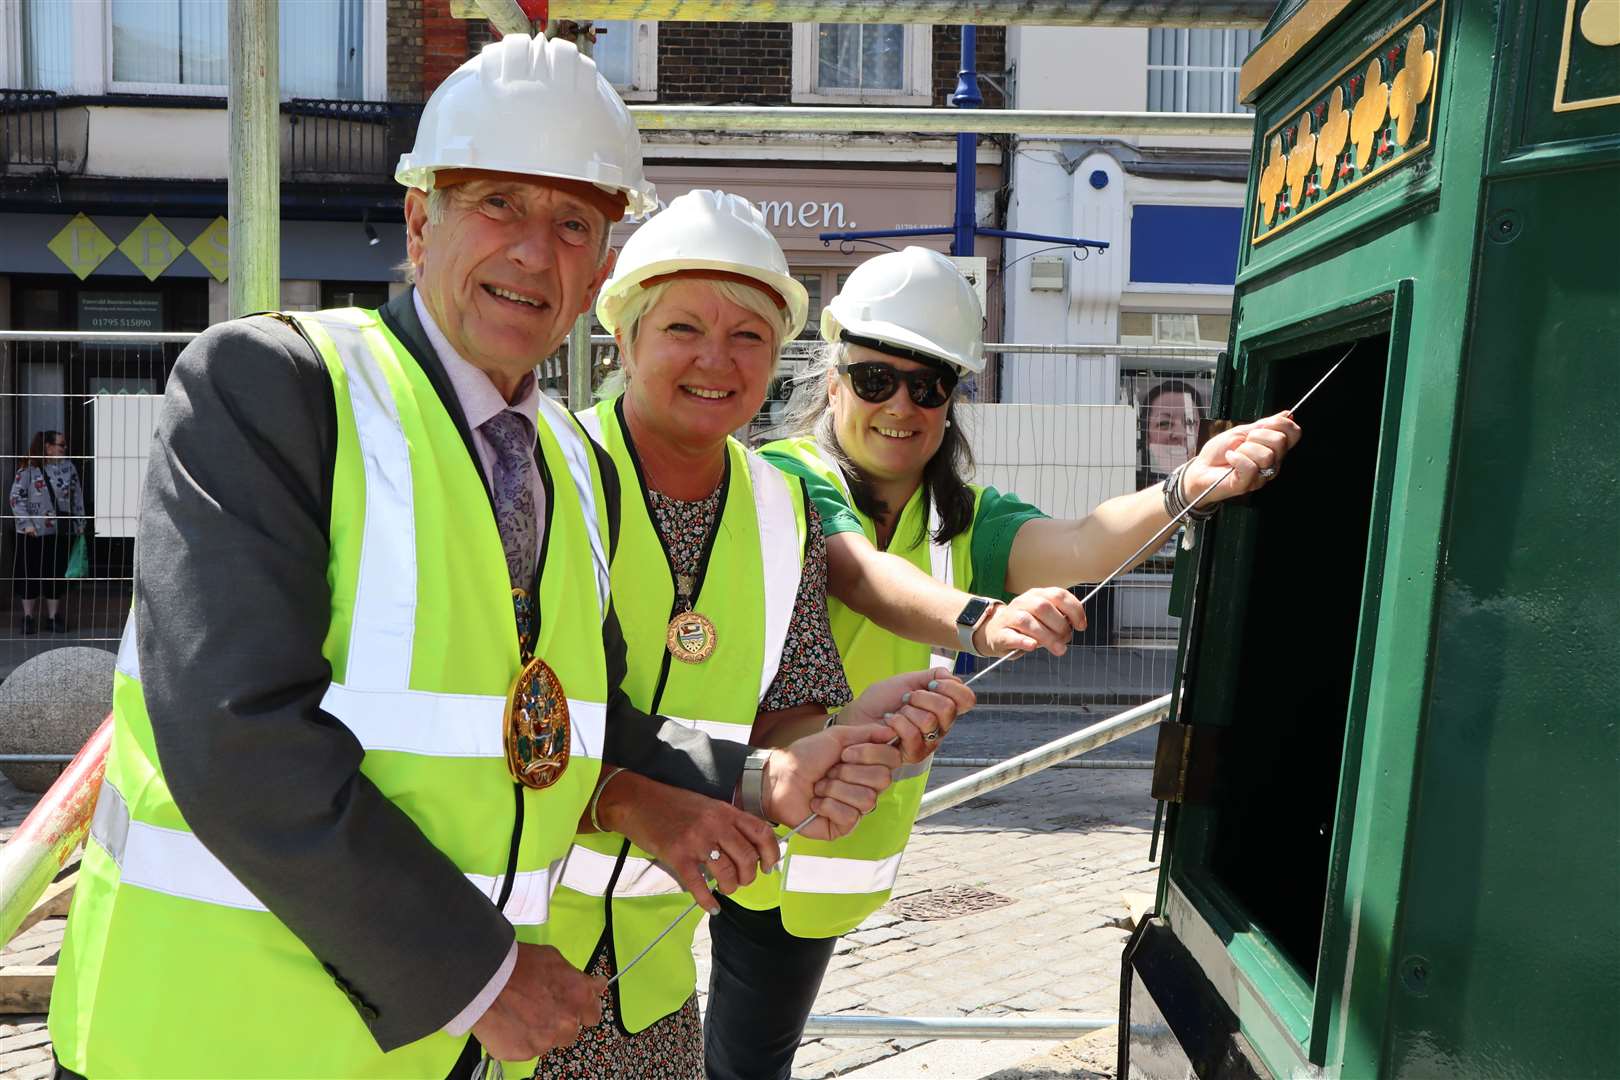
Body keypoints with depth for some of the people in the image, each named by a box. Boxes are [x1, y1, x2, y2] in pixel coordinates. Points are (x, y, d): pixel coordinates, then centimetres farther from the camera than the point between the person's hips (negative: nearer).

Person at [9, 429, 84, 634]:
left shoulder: (68, 467, 6)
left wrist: (80, 523, 5)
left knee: (57, 573, 7)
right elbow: (16, 498, -6)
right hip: (34, 533, -3)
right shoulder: (28, 469, -5)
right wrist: (26, 523, -12)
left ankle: (53, 617, 17)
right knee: (30, 573, 4)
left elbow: (77, 497, 9)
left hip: (62, 532, 3)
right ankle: (28, 617, 14)